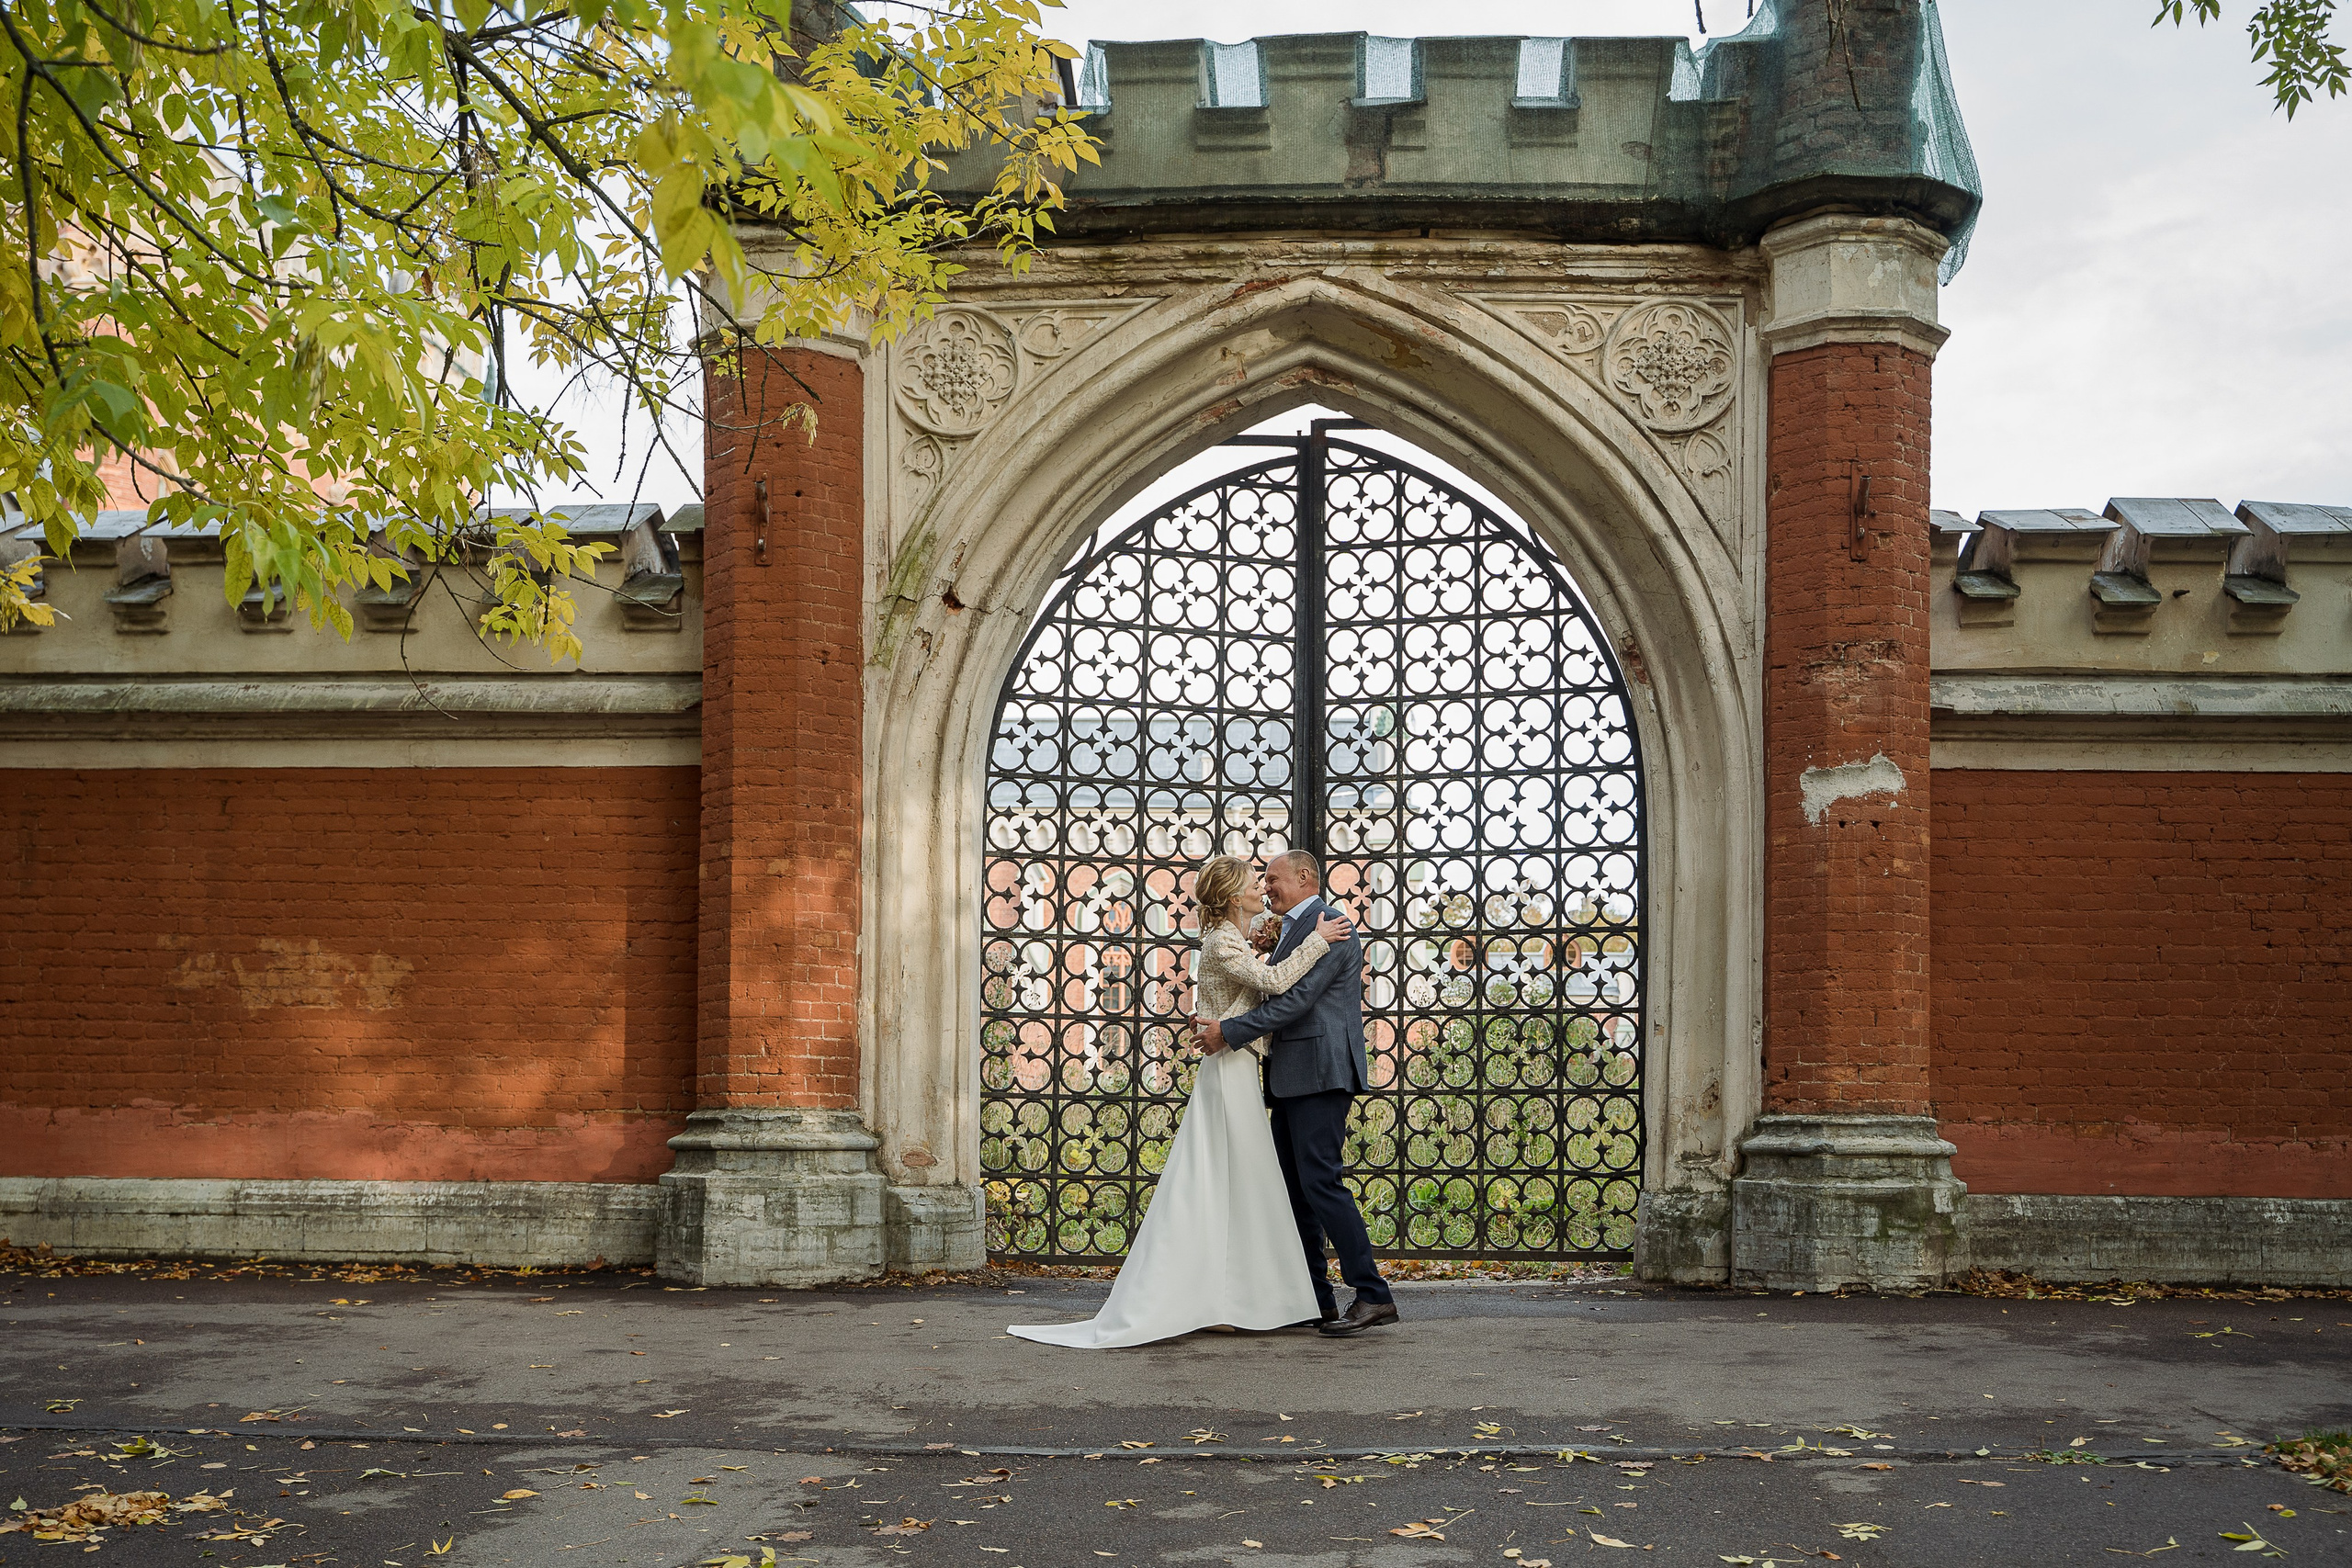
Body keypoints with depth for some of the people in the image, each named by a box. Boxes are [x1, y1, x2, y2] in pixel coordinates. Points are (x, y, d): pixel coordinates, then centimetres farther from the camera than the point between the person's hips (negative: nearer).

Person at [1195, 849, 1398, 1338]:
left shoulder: (1327, 926, -11)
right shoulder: (1295, 930, 23)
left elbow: (1297, 999, -19)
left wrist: (1230, 1032, -17)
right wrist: (1218, 1022, 12)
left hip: (1319, 1074, -11)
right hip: (1293, 1078, 11)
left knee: (1320, 1182, -13)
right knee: (1293, 1186, 10)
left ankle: (1374, 1295, -11)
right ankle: (1314, 1300, 15)